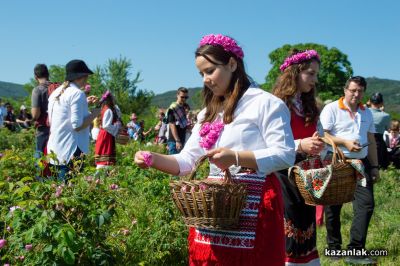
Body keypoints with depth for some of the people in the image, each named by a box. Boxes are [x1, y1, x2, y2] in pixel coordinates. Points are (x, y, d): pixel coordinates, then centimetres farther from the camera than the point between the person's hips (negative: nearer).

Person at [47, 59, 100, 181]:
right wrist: (94, 114, -2)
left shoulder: (56, 92, 14)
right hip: (71, 153, -9)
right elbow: (77, 125, -18)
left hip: (54, 151, 9)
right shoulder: (77, 93, -12)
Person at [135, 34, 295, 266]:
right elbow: (188, 161, 14)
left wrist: (236, 158, -25)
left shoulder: (265, 102, -6)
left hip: (254, 205, -6)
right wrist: (153, 159, -4)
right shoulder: (208, 113, 18)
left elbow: (285, 155, -14)